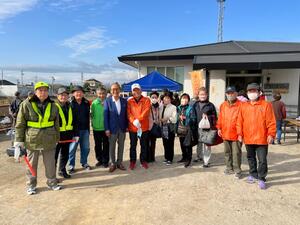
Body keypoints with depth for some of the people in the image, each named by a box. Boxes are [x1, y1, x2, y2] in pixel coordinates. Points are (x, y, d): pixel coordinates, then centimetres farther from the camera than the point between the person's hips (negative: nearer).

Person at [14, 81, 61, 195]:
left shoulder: (53, 106, 4)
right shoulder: (26, 104, -5)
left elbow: (56, 124, 10)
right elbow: (20, 124, -3)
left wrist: (57, 138, 12)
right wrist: (19, 140, -5)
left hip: (49, 141, 2)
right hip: (32, 140, -2)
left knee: (50, 164, 11)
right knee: (32, 164, 12)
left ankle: (52, 182, 29)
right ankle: (31, 185, 29)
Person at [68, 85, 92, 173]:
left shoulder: (86, 103, 8)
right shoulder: (70, 103, -5)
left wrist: (88, 128, 13)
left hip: (85, 129, 4)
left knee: (86, 147, 12)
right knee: (72, 148, 3)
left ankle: (84, 162, 28)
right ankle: (71, 165, 16)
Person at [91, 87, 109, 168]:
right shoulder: (94, 103, -3)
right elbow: (92, 114, 5)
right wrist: (93, 123, 1)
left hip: (106, 127, -2)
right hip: (96, 128, 2)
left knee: (106, 145, 7)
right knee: (98, 145, 13)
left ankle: (105, 161, 21)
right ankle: (99, 160, 29)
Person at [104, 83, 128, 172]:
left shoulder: (124, 101, 2)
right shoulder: (107, 101, -6)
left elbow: (126, 114, 6)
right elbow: (105, 115, -7)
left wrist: (127, 126, 3)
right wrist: (107, 129, -10)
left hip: (122, 128, 3)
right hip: (112, 128, -2)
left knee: (121, 146, 12)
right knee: (112, 146, 8)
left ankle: (119, 162, 26)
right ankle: (112, 163, 22)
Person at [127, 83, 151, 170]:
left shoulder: (146, 100, -1)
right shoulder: (129, 101, 3)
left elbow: (146, 111, -13)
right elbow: (128, 113, -6)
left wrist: (138, 120, -23)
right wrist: (134, 121, -22)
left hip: (144, 127, 0)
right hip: (132, 127, 1)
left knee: (144, 145, 11)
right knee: (133, 145, 11)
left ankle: (143, 160, 26)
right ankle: (132, 161, 24)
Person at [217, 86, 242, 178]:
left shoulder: (240, 105, -8)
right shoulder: (223, 105, 8)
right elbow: (220, 118, 13)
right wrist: (219, 128, 9)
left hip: (236, 134, -5)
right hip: (225, 134, 6)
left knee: (236, 153, 1)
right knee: (227, 152, 16)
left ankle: (237, 170, 15)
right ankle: (229, 168, 30)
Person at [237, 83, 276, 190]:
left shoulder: (266, 105, -4)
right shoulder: (243, 106, 4)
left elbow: (271, 121, -6)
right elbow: (240, 121, 5)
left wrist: (271, 134, -12)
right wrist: (240, 134, 1)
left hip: (262, 139, -3)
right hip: (248, 138, 3)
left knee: (262, 160, 1)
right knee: (251, 158, 18)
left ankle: (261, 178, 16)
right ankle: (253, 174, 35)